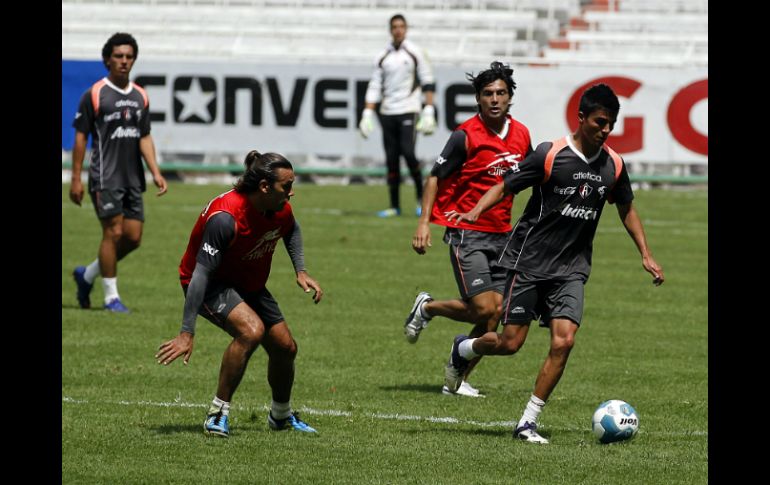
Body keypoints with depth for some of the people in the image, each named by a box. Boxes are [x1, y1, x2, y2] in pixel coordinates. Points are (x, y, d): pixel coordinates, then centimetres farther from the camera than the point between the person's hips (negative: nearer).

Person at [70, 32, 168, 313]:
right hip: (106, 177, -6)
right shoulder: (94, 95, -5)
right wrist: (76, 179, -8)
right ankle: (111, 296, 0)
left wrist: (156, 173, 2)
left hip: (133, 179, 6)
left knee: (133, 237, 3)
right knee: (113, 232, -10)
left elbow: (145, 138, 14)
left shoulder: (140, 97, 11)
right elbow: (80, 137, -4)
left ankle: (87, 275, 23)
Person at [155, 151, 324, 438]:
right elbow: (201, 272, -37)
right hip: (211, 284, -8)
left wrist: (301, 271, 3)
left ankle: (281, 415, 37)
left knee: (285, 347, 8)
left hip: (249, 284, 8)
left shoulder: (280, 209, -13)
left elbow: (291, 230, 16)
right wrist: (187, 333, -39)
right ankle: (217, 414, -20)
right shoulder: (225, 217, -36)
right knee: (251, 329, -32)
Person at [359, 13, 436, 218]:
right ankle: (394, 206, 8)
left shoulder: (414, 53, 1)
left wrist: (428, 111, -7)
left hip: (408, 110, -4)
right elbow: (375, 88, 11)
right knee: (391, 158, 2)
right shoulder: (382, 57, 10)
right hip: (388, 112, 4)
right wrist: (367, 114, 3)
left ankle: (421, 196, -2)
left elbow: (428, 83, 1)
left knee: (408, 152, -18)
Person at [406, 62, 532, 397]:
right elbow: (435, 178, -6)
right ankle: (427, 307, 14)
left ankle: (458, 380, 10)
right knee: (485, 309, -14)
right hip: (467, 233, -6)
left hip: (502, 233, 6)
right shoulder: (465, 136, -10)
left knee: (494, 312, -2)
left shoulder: (521, 135, 6)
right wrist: (424, 222, -16)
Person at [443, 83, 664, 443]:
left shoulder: (613, 165, 2)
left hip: (571, 268, 4)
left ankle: (527, 423, -3)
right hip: (529, 261, -4)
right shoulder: (550, 155, -13)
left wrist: (646, 255, 14)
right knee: (510, 343, -3)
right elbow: (505, 186, -7)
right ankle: (462, 350, 32)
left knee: (563, 341, -13)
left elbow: (626, 209, 19)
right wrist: (475, 212, -23)